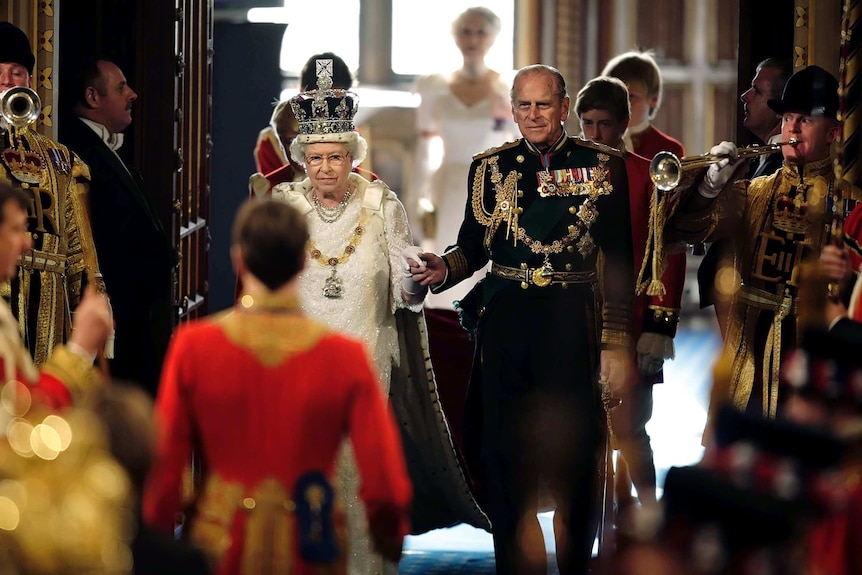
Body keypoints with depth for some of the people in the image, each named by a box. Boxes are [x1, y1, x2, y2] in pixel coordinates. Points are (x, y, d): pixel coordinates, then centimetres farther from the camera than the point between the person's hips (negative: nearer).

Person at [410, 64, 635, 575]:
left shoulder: (602, 166, 3)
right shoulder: (490, 167, 9)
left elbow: (620, 260, 2)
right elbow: (473, 247, 13)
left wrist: (617, 342, -3)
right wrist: (443, 269, -10)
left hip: (574, 324, -2)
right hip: (505, 325, 2)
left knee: (574, 456, -1)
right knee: (507, 454, 2)